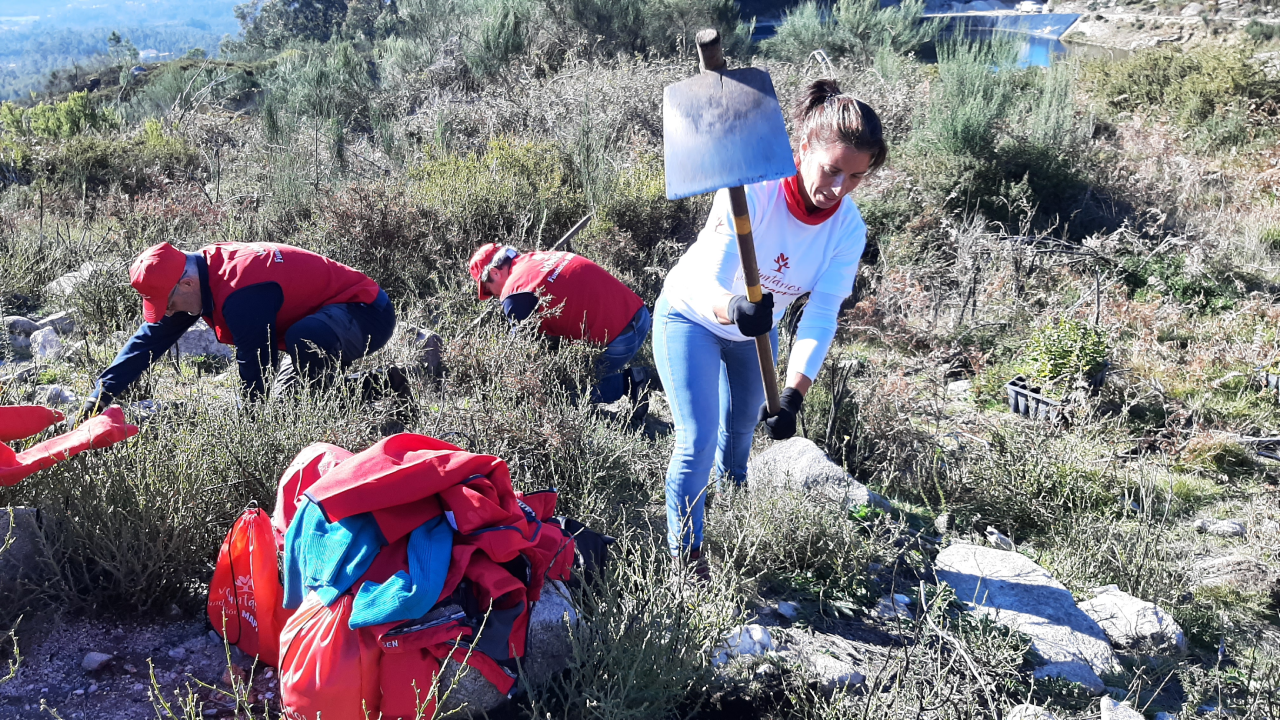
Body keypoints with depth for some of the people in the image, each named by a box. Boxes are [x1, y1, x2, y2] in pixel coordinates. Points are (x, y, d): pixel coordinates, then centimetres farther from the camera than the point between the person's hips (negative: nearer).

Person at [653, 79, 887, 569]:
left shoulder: (848, 229, -22)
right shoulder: (753, 192, -36)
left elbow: (821, 315, -27)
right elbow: (707, 283, -41)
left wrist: (793, 394, -37)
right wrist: (734, 310, -64)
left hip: (756, 327, 5)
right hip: (691, 316, -5)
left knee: (746, 420, 24)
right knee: (698, 440, -9)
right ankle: (684, 549, 13)